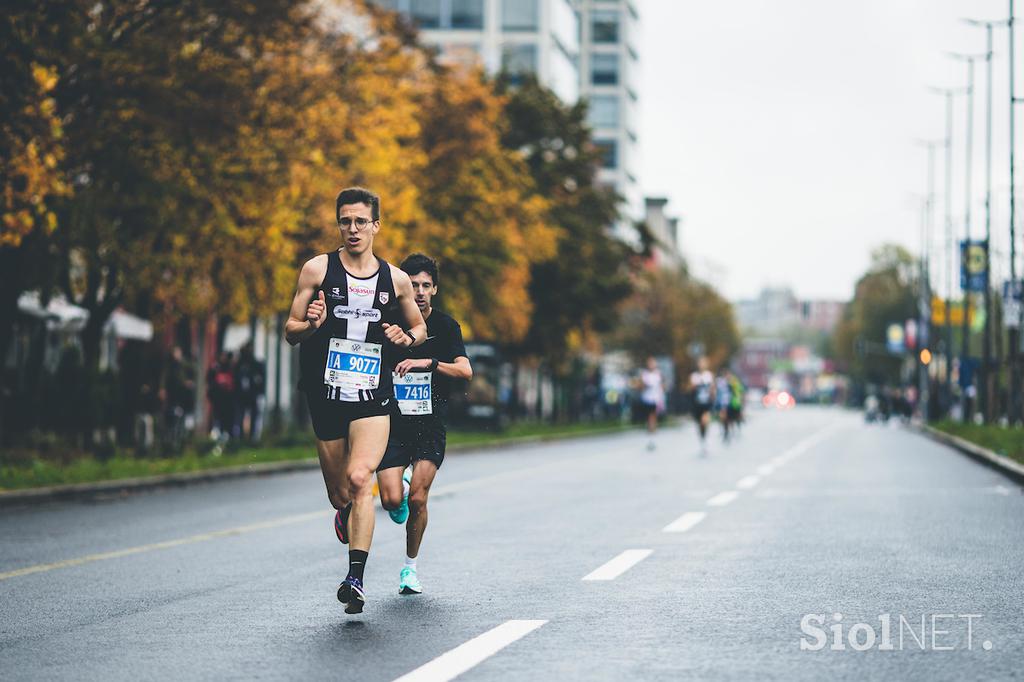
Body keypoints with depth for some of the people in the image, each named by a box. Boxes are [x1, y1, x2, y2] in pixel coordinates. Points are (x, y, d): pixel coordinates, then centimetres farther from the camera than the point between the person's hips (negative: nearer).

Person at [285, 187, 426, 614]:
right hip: (326, 396, 1)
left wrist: (408, 338, -1)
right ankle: (346, 516, 46)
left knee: (360, 479, -21)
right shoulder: (318, 270, 3)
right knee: (339, 495, 8)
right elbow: (290, 331, 5)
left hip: (373, 397, -1)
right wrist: (311, 325, -18)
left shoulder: (395, 279, 7)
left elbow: (419, 326, 22)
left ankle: (356, 578, -23)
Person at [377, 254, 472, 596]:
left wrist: (428, 362, -24)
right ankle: (401, 485, 27)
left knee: (417, 499, -10)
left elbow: (465, 371, -11)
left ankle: (410, 566, 10)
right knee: (392, 501, -11)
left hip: (430, 425, -1)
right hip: (393, 422, 1)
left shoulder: (446, 326, 1)